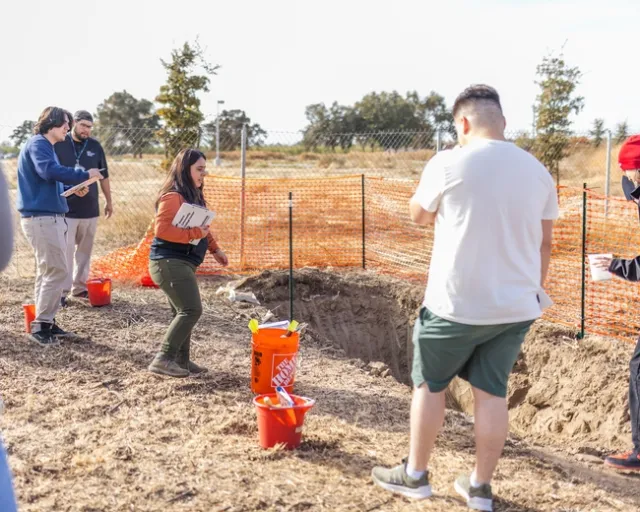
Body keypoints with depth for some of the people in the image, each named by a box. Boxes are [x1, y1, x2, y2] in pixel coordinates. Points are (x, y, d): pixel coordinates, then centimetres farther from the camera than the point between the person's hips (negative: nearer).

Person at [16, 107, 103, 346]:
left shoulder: (45, 146, 20)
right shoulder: (38, 144, -11)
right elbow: (49, 171, -29)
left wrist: (74, 187, 10)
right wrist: (84, 175, -23)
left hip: (48, 216, 11)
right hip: (41, 217, -11)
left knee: (47, 271, 13)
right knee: (56, 271, -10)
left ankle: (46, 322, 19)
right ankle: (40, 326, -5)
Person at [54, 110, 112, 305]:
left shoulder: (95, 146, 6)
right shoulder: (58, 144, -5)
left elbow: (103, 176, 15)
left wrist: (109, 201, 18)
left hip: (90, 209, 4)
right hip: (65, 209, -4)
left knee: (85, 250, 11)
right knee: (66, 251, -5)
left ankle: (80, 287, 22)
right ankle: (62, 291, 1)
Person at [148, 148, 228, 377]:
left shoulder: (194, 196, 16)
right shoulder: (173, 196, -15)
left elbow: (201, 228, 26)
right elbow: (161, 229, -24)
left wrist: (214, 249, 19)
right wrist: (194, 233, -25)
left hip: (182, 263, 10)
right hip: (170, 262, -10)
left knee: (183, 312, 12)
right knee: (191, 310, -15)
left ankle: (181, 360, 19)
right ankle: (163, 359, -13)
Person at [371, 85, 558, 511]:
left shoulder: (449, 163, -11)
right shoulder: (538, 171, 4)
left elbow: (419, 216, 5)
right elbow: (545, 243, 11)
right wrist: (534, 293, 22)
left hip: (456, 304, -4)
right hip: (515, 306, 4)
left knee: (430, 385, 13)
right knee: (492, 392, 12)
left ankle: (415, 475, 25)